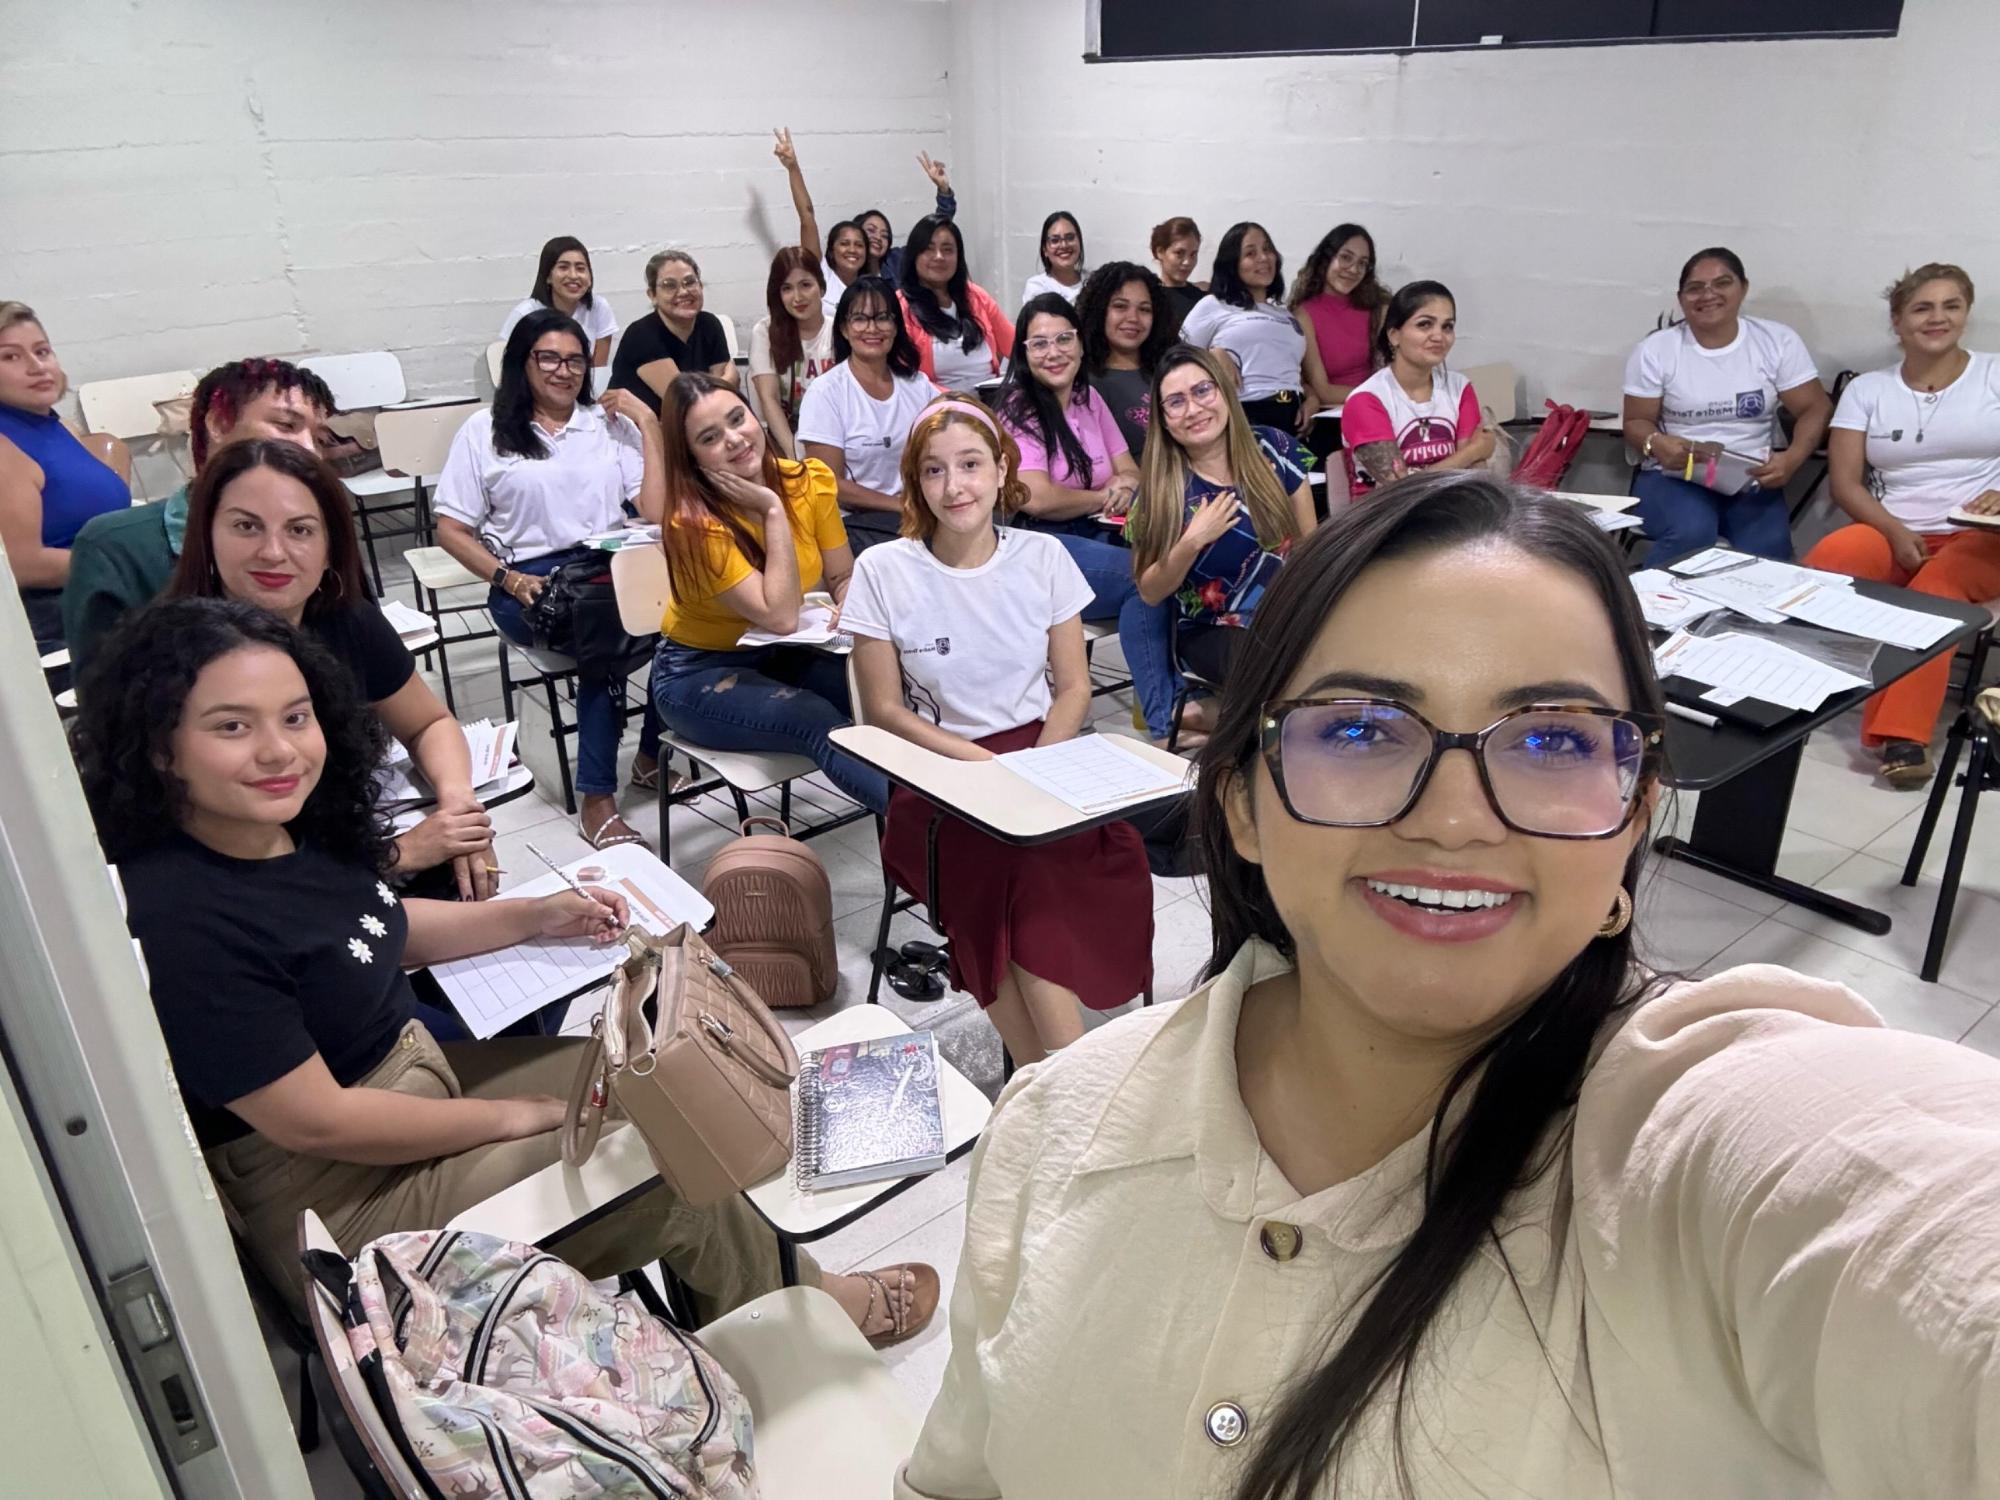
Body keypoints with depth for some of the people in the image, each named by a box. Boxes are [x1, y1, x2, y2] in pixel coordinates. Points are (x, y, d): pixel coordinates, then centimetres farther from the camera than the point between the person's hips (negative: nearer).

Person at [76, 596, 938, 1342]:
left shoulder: (289, 827, -5)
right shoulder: (179, 918, -30)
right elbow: (316, 1121, -26)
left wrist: (537, 918, 2)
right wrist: (520, 1116, -15)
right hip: (340, 1201, -8)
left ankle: (740, 1318, 28)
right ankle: (802, 1309, 24)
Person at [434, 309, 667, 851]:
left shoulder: (612, 422, 17)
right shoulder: (484, 431, 12)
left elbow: (657, 514, 5)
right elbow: (452, 530, 8)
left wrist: (649, 425, 4)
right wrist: (508, 580, -8)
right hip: (529, 581, -3)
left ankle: (654, 756, -14)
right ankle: (597, 799, -26)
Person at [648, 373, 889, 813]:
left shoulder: (811, 482, -8)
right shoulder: (694, 525, -23)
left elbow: (843, 577, 3)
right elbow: (780, 616, -30)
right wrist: (773, 510, -27)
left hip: (781, 656, 5)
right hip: (698, 674, -5)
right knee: (819, 721, -33)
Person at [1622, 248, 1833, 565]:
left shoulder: (1777, 341, 4)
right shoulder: (1655, 349, 1)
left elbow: (1815, 410, 4)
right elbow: (1636, 421, 4)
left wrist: (1792, 458, -16)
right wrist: (1656, 443, -21)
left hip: (1752, 482, 1)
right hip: (1674, 477, -1)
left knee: (1765, 554, -27)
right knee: (1690, 535, -33)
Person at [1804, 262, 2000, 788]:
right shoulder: (1866, 389, 12)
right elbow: (1845, 484, 4)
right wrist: (1895, 532, -13)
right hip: (1894, 534, 1)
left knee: (1934, 589, -37)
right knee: (1823, 565, -34)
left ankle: (1904, 735, -42)